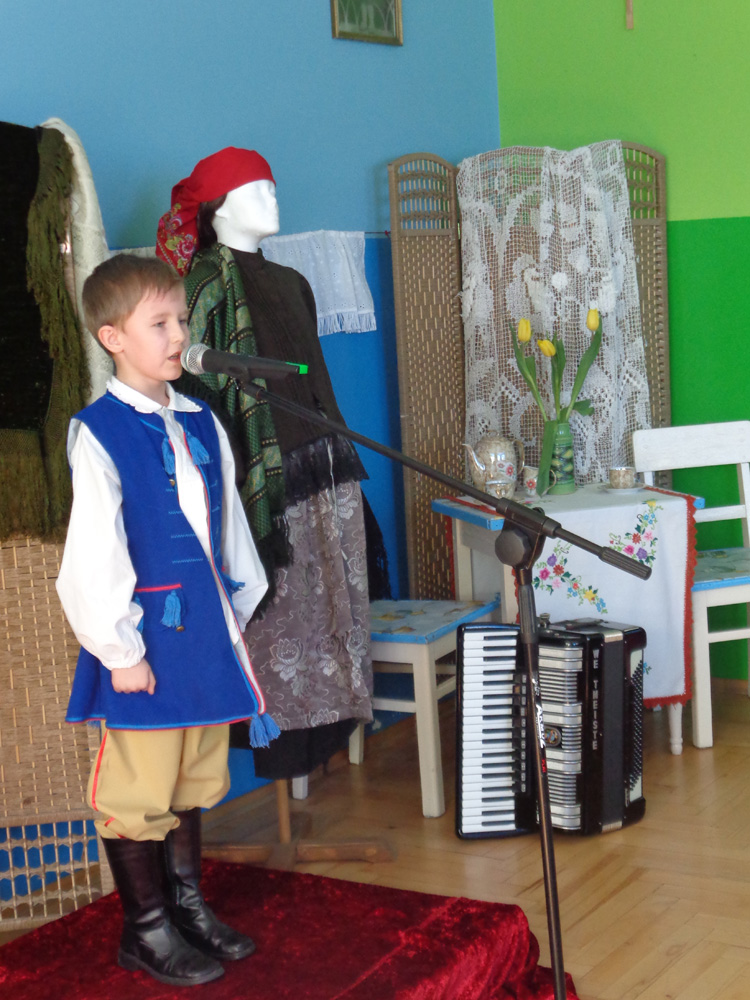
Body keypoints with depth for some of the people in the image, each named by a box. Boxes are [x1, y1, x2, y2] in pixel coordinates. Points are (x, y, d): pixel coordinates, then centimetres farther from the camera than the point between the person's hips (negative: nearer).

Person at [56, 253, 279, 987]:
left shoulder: (200, 422, 8)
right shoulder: (97, 432, -12)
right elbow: (93, 552, -14)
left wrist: (239, 608, 14)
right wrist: (118, 649, -14)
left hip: (205, 625, 7)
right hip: (145, 634, -7)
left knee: (194, 780, 18)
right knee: (137, 788, 4)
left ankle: (187, 905, 34)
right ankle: (145, 930, 20)